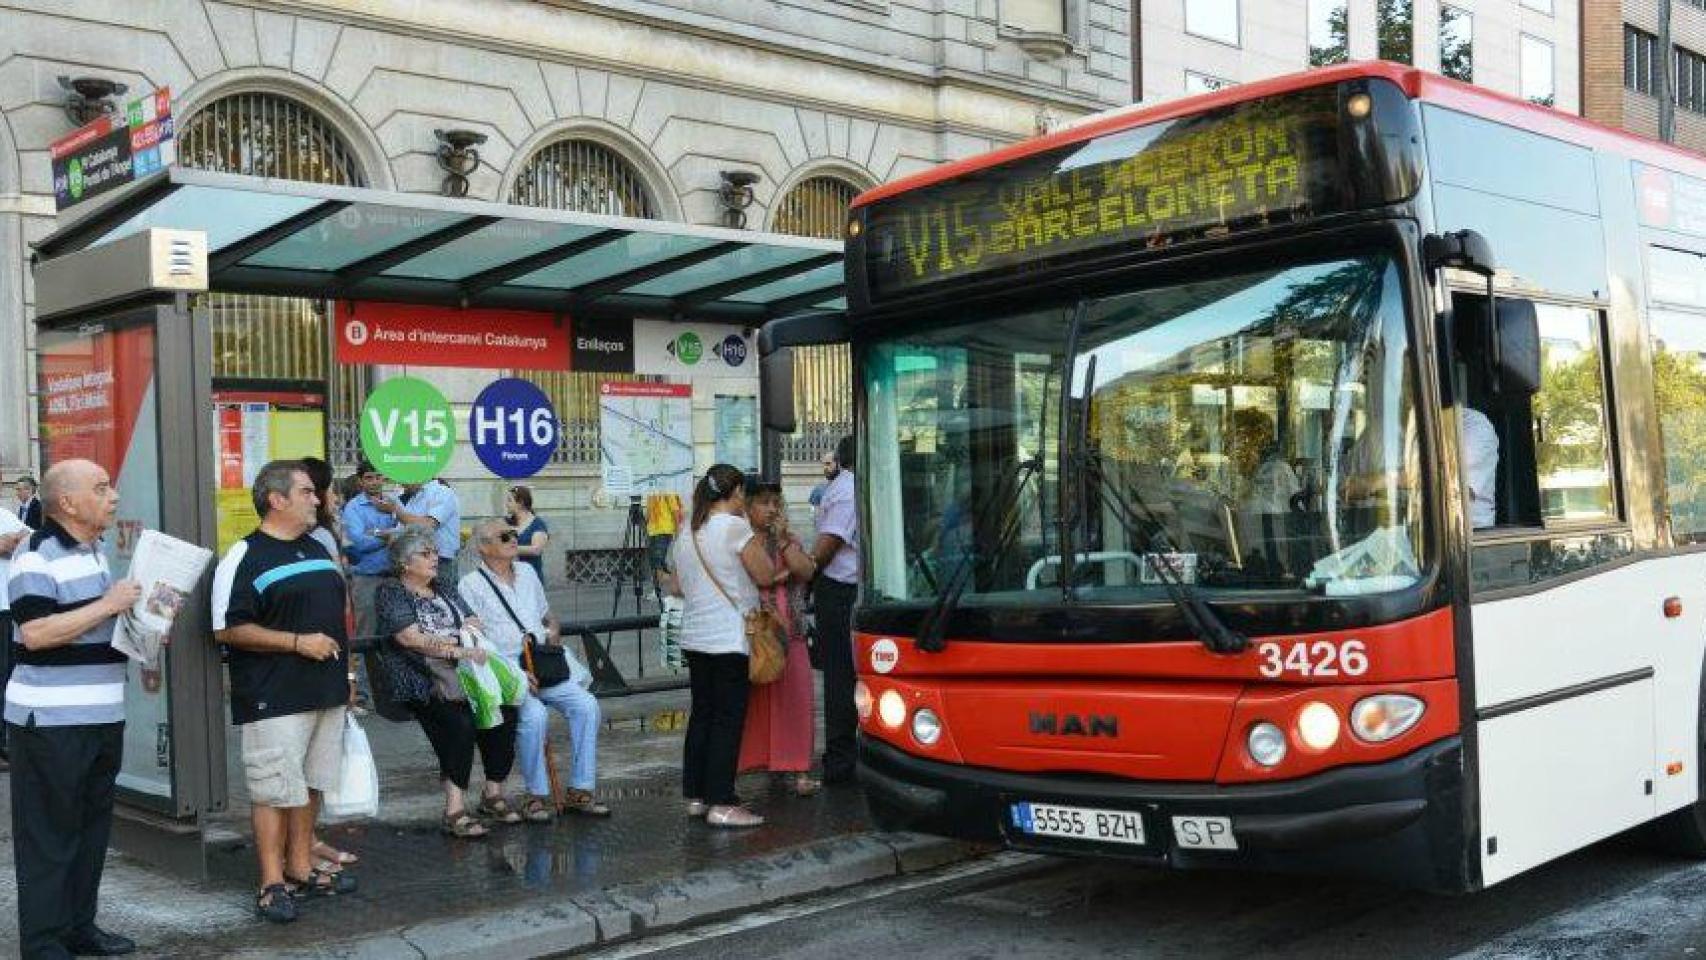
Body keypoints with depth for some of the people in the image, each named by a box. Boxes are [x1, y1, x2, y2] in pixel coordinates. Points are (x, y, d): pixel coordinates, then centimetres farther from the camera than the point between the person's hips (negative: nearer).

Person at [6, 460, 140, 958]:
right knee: (50, 834, -2)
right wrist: (108, 604, -21)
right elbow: (36, 633, -24)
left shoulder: (95, 552, 14)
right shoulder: (36, 556, -14)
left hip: (102, 716, 9)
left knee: (93, 826, 14)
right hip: (52, 721, -9)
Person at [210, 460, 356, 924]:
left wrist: (344, 668, 18)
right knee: (274, 791, -3)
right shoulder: (245, 558, -10)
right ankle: (272, 884, 5)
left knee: (311, 785, 13)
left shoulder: (319, 550, 15)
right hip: (274, 699, -8)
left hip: (327, 693, 8)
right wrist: (298, 642, -19)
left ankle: (301, 870, 24)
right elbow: (228, 629, -16)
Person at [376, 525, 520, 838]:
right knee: (460, 722, -33)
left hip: (464, 670, 6)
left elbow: (474, 623, 19)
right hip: (424, 676, -6)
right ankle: (455, 810, -29)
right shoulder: (391, 593, 5)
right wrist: (458, 650, -16)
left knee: (505, 711, -20)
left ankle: (493, 795, -8)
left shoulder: (444, 589, 27)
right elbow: (410, 639, -9)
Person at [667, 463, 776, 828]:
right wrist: (755, 541, 4)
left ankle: (695, 796, 17)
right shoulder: (735, 528, -12)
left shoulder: (686, 532, 11)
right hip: (729, 638, -7)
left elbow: (678, 587, 18)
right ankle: (721, 804, -4)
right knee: (728, 718, -4)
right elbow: (765, 576, -8)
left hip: (694, 637, 7)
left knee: (701, 713, 13)